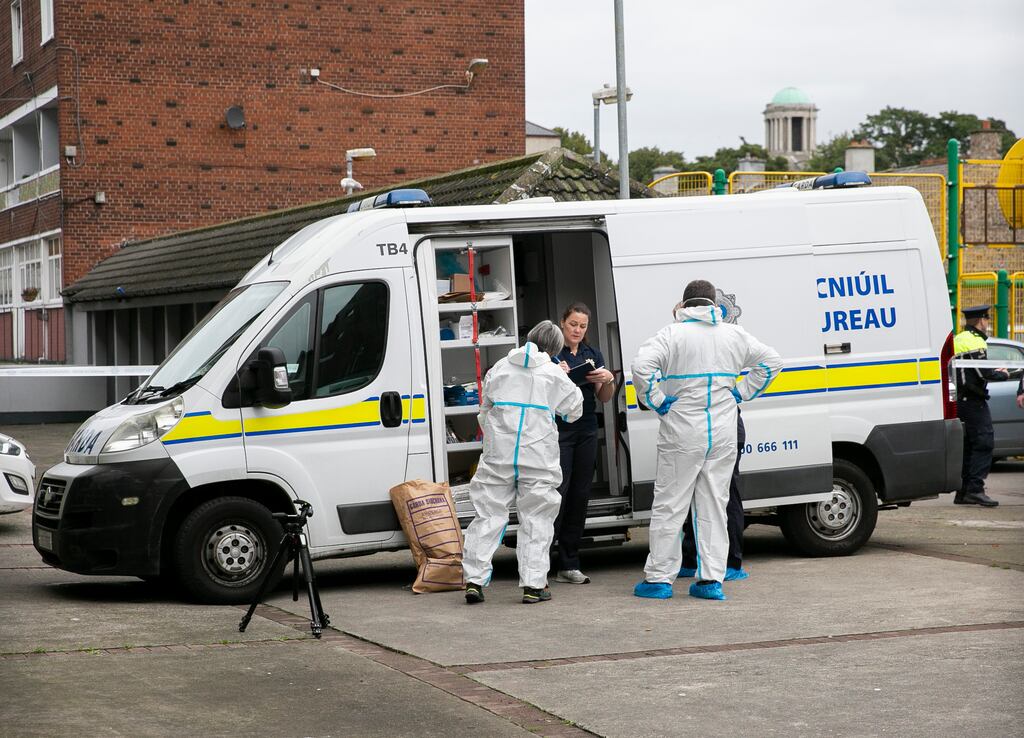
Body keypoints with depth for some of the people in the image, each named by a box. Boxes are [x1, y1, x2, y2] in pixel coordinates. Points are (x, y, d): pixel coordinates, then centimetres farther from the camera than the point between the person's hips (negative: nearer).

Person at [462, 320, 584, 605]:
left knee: (489, 515, 7)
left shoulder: (499, 369, 11)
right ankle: (533, 584, 2)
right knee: (536, 520, 5)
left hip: (498, 456, 2)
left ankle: (474, 579, 2)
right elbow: (574, 410, 14)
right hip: (538, 458, -2)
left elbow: (485, 410, 19)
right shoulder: (554, 375, 2)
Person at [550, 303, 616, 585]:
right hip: (557, 431, -5)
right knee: (558, 491, -15)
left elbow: (604, 398, 14)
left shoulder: (593, 355, 13)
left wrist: (609, 380, -6)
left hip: (586, 431, 5)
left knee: (580, 493, 4)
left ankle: (568, 565, 10)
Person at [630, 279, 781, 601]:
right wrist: (742, 393, 12)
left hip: (682, 433, -4)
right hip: (723, 435, 4)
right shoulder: (734, 334, 8)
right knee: (714, 506, 10)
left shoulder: (671, 334, -7)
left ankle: (659, 578, 5)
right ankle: (712, 579, 8)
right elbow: (771, 361, 14)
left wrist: (658, 402, -10)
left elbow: (641, 366, -21)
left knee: (670, 505, 3)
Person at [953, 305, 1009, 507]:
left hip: (959, 399, 9)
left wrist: (994, 371, 16)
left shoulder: (957, 340, 17)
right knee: (983, 443, -9)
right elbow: (984, 374, -18)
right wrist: (1003, 375, 0)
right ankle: (975, 489, -17)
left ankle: (962, 492, 13)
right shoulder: (976, 342, -12)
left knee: (967, 445, 12)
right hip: (974, 401, -9)